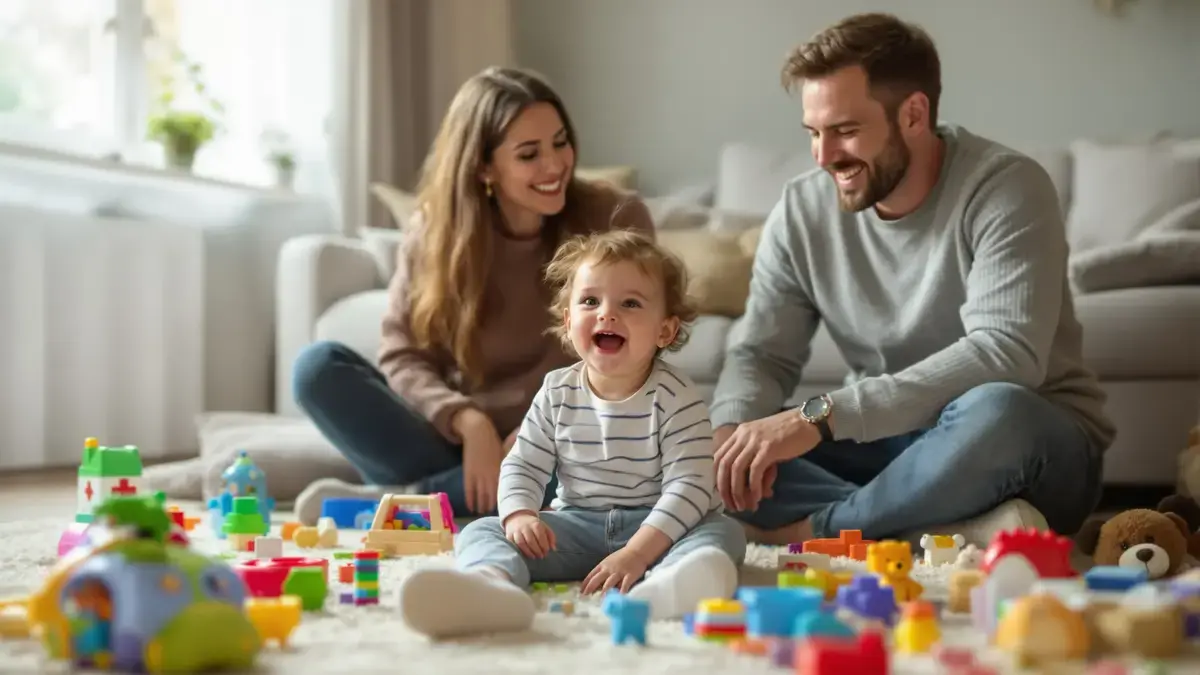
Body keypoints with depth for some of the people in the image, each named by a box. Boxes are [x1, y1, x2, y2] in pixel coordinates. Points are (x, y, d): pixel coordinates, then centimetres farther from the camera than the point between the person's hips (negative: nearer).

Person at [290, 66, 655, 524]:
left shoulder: (616, 220, -6)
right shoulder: (435, 230, 0)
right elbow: (402, 356, -6)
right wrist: (467, 420, -25)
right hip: (457, 446, 1)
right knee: (319, 367, -18)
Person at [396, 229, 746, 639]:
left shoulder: (676, 398, -10)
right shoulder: (557, 394, 2)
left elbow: (689, 485, -18)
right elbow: (523, 466, 6)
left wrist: (636, 552, -31)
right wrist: (519, 515, -18)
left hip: (656, 528, -2)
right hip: (577, 525, 3)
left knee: (724, 532, -32)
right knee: (481, 532, -17)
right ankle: (491, 583, -56)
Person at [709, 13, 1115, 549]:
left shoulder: (1006, 188, -18)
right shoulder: (802, 210, -2)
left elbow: (1005, 355, -31)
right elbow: (760, 354, 0)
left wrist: (820, 416, -37)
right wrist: (733, 427, -26)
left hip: (1031, 444, -5)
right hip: (888, 446, 5)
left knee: (996, 412, -40)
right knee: (714, 459, -18)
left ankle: (812, 532, -19)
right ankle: (966, 534, -27)